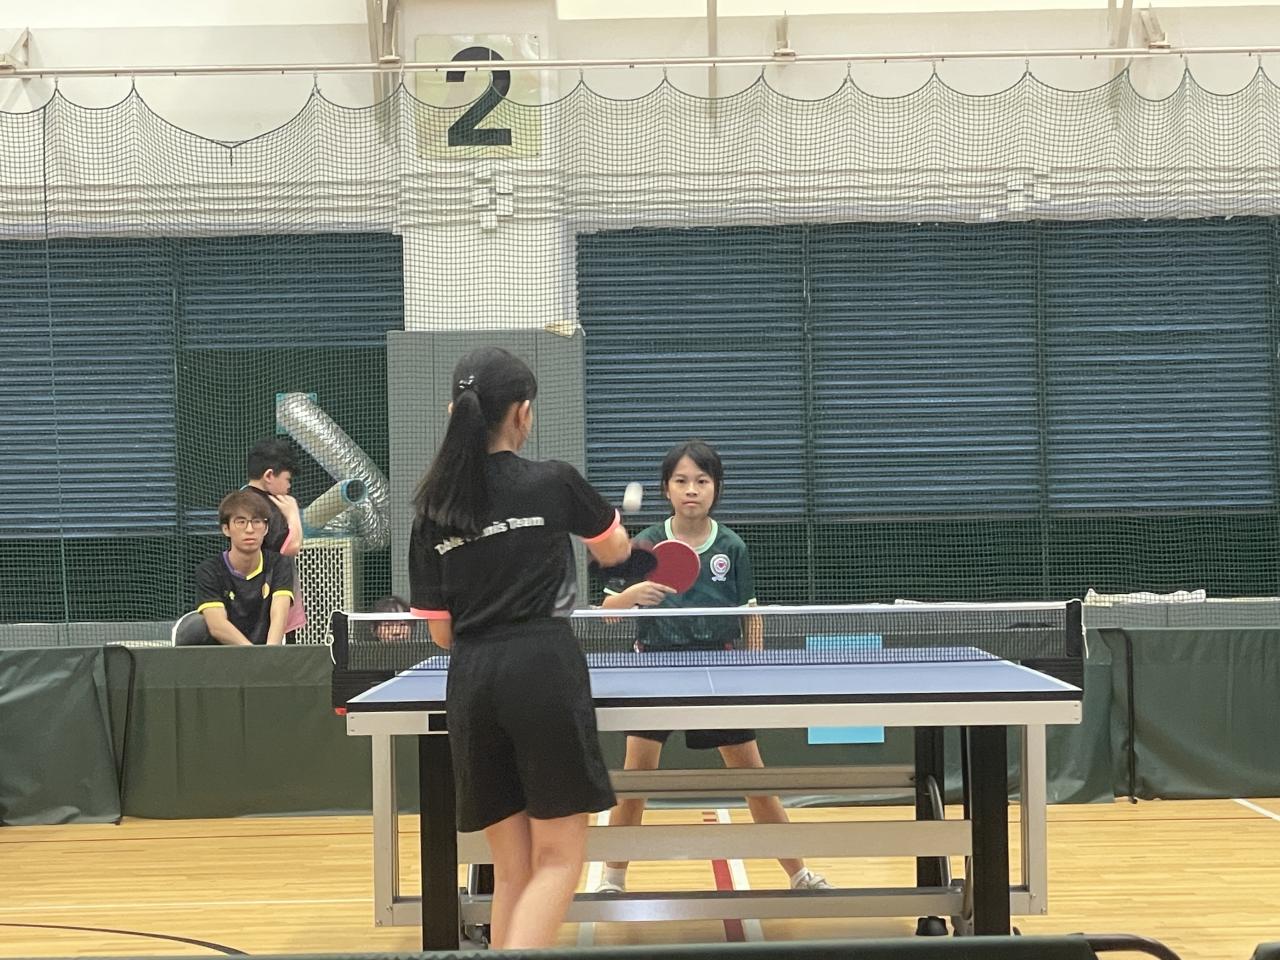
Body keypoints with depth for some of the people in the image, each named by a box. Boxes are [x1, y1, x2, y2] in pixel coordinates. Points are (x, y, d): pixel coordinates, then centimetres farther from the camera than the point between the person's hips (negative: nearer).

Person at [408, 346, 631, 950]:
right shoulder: (554, 481, 1)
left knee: (512, 868, 13)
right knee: (559, 858, -1)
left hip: (470, 684, 4)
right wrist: (618, 525, 44)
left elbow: (440, 633, 12)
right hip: (544, 672, -4)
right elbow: (614, 553, 21)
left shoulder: (432, 508, 9)